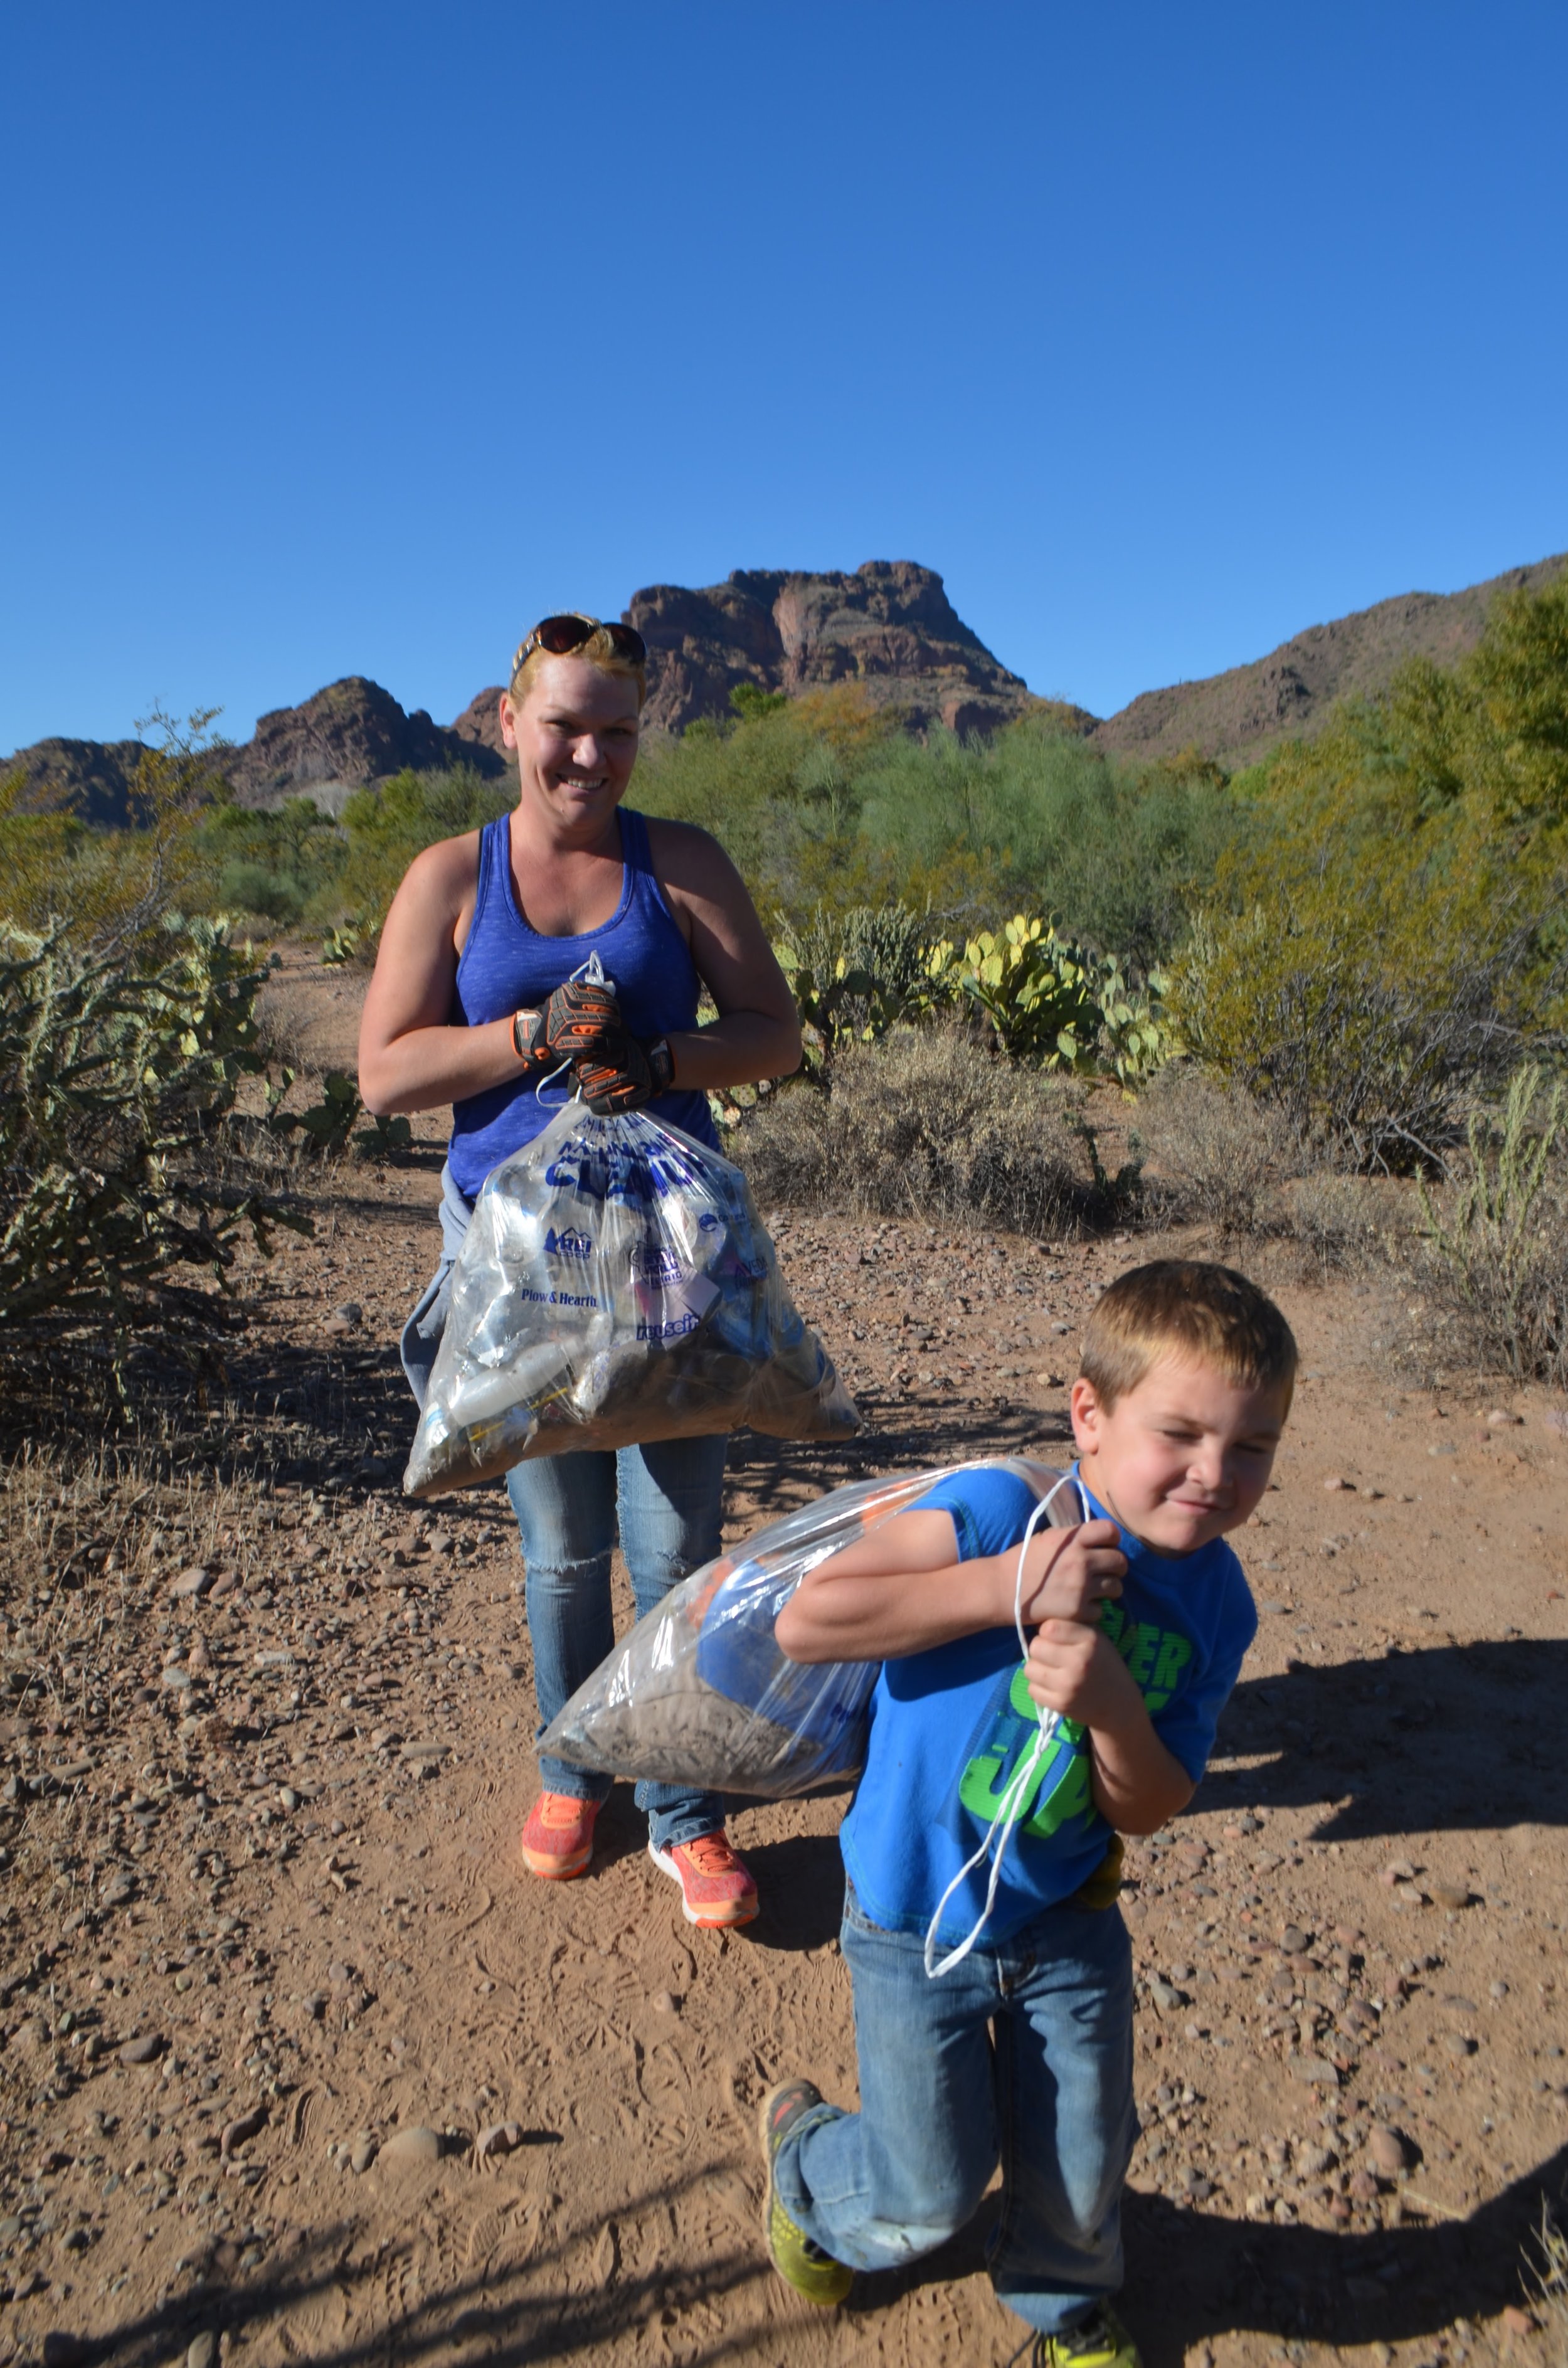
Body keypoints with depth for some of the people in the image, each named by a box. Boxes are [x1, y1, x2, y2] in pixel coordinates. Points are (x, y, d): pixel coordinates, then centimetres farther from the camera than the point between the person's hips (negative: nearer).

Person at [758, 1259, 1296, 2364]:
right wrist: (1003, 1588, -36)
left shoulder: (1214, 1606, -12)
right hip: (917, 1929, -4)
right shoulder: (997, 1514, -28)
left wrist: (1114, 1709, -32)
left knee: (1081, 2170, 19)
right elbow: (805, 1621, -33)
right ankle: (804, 2154, 45)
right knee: (932, 2197, 11)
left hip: (1068, 1930, 4)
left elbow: (1149, 1811, -9)